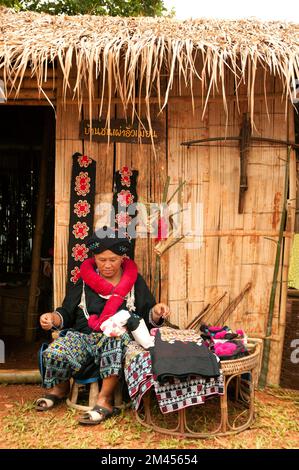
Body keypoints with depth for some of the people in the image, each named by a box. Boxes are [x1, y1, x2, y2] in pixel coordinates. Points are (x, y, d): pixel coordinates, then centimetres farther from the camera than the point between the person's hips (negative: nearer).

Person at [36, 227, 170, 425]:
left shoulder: (135, 281, 9)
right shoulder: (85, 281, 12)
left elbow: (149, 318, 11)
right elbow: (67, 314, 16)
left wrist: (156, 311, -12)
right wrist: (52, 317, -5)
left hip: (120, 337, -2)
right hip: (83, 335, 3)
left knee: (116, 338, -39)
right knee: (54, 353, -26)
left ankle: (105, 400, -26)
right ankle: (60, 388, 9)